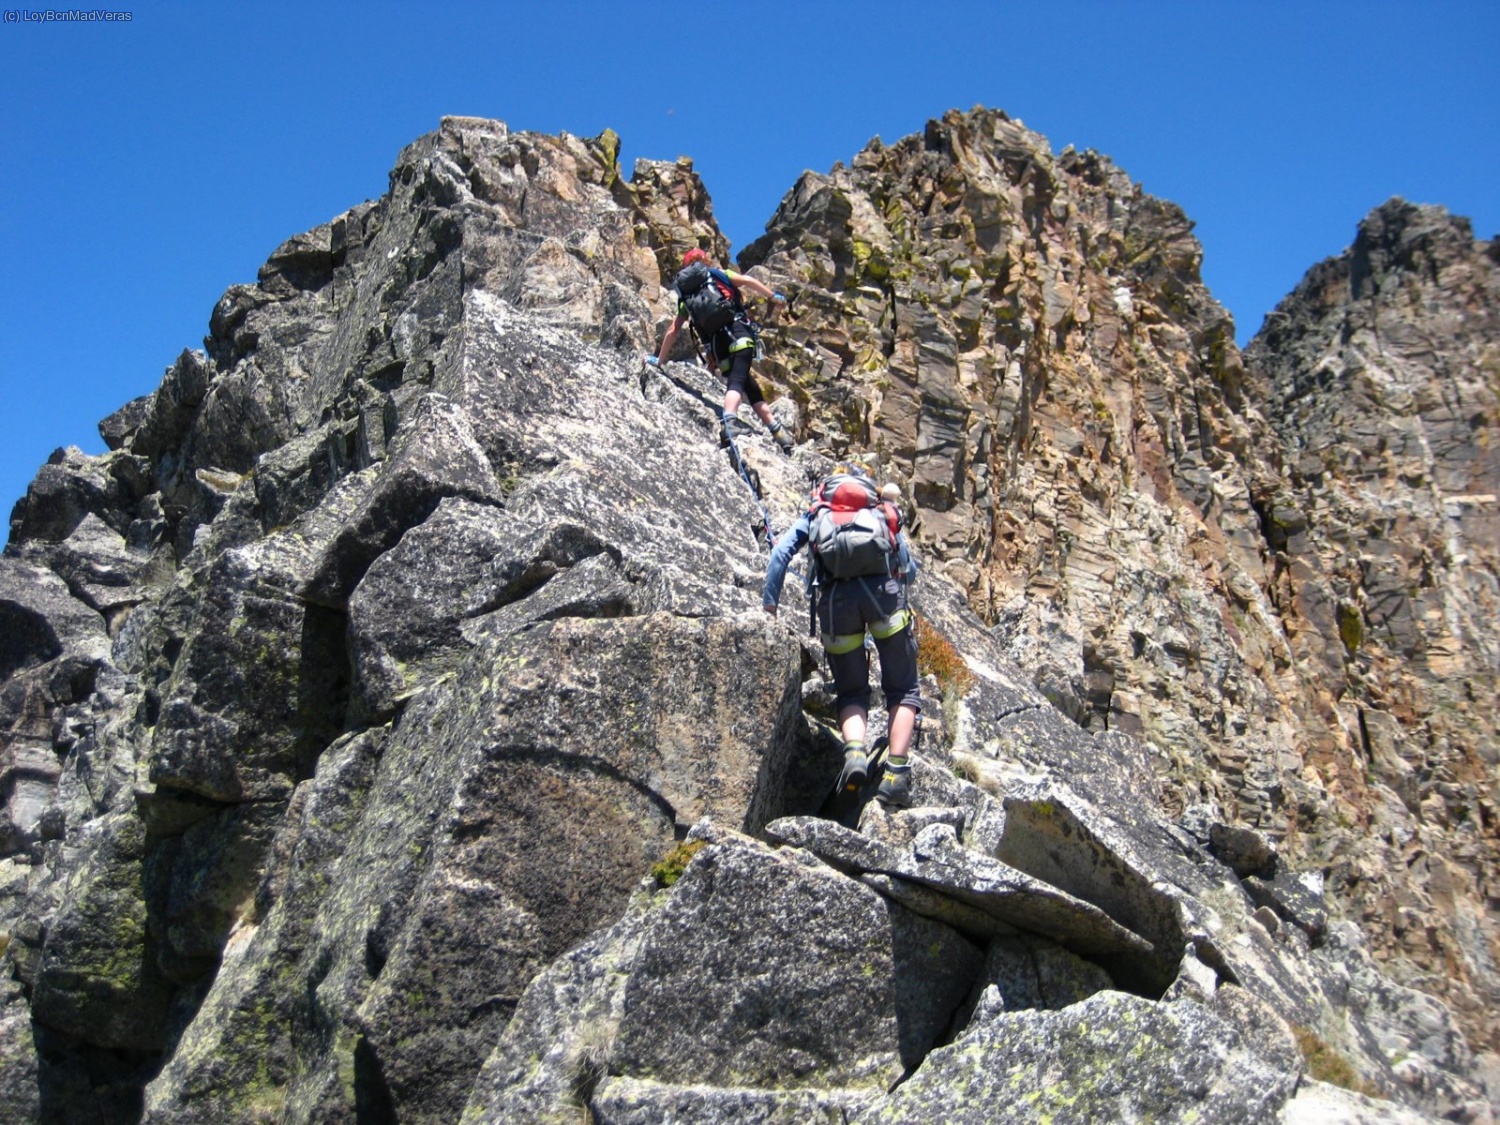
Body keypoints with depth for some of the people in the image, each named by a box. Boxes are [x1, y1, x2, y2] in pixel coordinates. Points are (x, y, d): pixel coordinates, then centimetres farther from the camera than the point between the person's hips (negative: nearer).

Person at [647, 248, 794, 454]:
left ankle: (776, 431, 5)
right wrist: (773, 296, 9)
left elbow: (673, 331, 24)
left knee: (747, 384, 11)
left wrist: (659, 360, 31)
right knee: (738, 380, -20)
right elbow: (747, 281, 4)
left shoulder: (685, 295, 27)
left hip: (715, 341, 3)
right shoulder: (718, 274, 21)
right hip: (737, 330, -3)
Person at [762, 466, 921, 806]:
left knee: (851, 692, 15)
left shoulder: (815, 513, 28)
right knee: (902, 689, 11)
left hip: (836, 598, 0)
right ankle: (896, 773, -5)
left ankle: (854, 751, -13)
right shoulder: (885, 511, 31)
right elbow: (910, 568, 25)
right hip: (884, 589, 0)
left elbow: (780, 554, 13)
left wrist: (768, 606, 15)